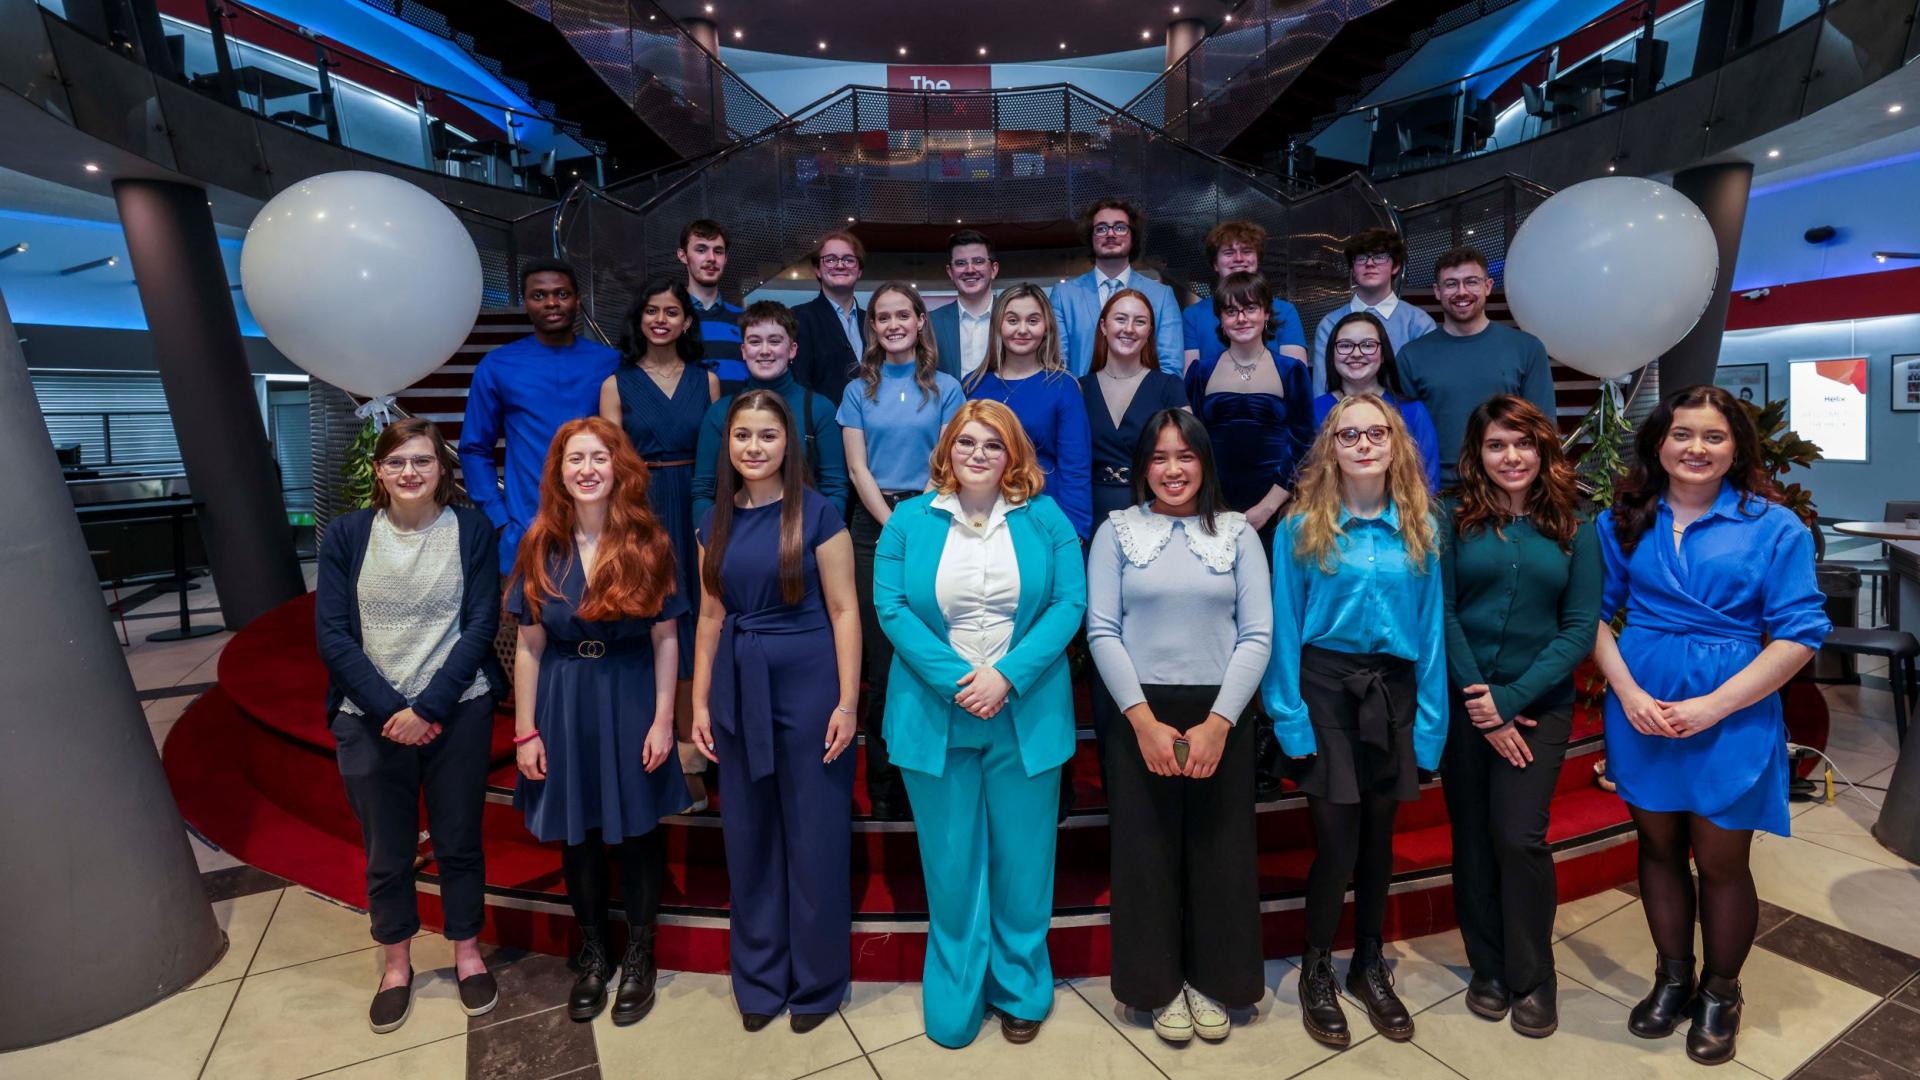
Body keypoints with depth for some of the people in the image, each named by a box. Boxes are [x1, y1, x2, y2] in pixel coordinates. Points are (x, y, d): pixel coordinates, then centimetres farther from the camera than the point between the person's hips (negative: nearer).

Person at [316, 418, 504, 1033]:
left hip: (457, 714, -1)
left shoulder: (472, 531, -3)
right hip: (371, 720, 1)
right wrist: (390, 711, -12)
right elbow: (333, 636, -4)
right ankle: (395, 962, 36)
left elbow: (480, 627, -6)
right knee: (387, 853, 13)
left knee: (459, 843, 11)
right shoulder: (347, 535, 0)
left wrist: (428, 709, -14)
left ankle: (467, 951, 33)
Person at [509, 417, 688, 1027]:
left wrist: (663, 718, -8)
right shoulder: (541, 546, -1)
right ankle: (592, 953, 35)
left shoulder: (647, 542, -6)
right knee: (577, 833, 14)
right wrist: (525, 731, -1)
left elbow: (665, 638, -5)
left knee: (636, 830, 10)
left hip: (631, 701, -2)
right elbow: (529, 646, 0)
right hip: (564, 705, 2)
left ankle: (639, 953, 30)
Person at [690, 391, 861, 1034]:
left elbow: (843, 610, -7)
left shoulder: (816, 513, -7)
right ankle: (759, 978, 33)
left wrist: (847, 701, -12)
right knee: (748, 836, 14)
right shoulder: (717, 521, 7)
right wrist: (700, 702, 9)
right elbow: (712, 615, 11)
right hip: (739, 688, 5)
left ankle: (816, 981, 27)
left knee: (814, 836, 7)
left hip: (807, 684, -4)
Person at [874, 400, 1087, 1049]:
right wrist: (957, 680, -16)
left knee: (1022, 860, 12)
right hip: (935, 716, 0)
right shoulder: (909, 521, 1)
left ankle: (1020, 990, 34)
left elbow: (1068, 604, -5)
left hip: (1026, 717, 0)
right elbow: (892, 609, -5)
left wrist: (1007, 676, -17)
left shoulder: (1045, 520, 2)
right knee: (950, 863, 11)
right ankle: (955, 998, 31)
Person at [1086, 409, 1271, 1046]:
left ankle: (1212, 981, 31)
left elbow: (1257, 634, -2)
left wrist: (1218, 722, -12)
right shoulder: (1116, 531, 3)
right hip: (1139, 714, -1)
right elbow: (1102, 631, -4)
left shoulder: (1237, 533, 5)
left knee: (1220, 850, 10)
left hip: (1222, 714, 1)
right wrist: (1145, 720, -13)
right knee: (1146, 851, 7)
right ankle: (1161, 984, 27)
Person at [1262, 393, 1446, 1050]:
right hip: (1324, 685, -3)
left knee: (1378, 833, 14)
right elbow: (1283, 628, -5)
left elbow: (1432, 628, 3)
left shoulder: (1422, 528, 3)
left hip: (1394, 688, 3)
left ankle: (1370, 966, 36)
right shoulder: (1301, 526, -5)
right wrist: (1289, 717, -11)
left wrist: (1430, 723, -2)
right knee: (1337, 835, -1)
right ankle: (1316, 972, 23)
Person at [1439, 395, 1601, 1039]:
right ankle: (1488, 968, 26)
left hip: (1539, 704, 0)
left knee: (1519, 837, -5)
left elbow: (1580, 628, -3)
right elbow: (1443, 613, -5)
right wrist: (1477, 699, -11)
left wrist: (1510, 699, -12)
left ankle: (1532, 977, 17)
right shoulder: (1455, 521, 0)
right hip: (1463, 702, 0)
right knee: (1472, 838, 8)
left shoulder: (1574, 530, 3)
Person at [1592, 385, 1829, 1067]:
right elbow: (1595, 613, 2)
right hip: (1641, 712, 2)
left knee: (1721, 861, 9)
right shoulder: (1623, 521, 2)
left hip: (1731, 718, -2)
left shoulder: (1773, 526, -5)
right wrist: (1628, 692, -11)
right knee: (1658, 847, 15)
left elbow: (1800, 634, -8)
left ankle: (1720, 994, 32)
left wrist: (1712, 706, -15)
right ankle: (1672, 978, 34)